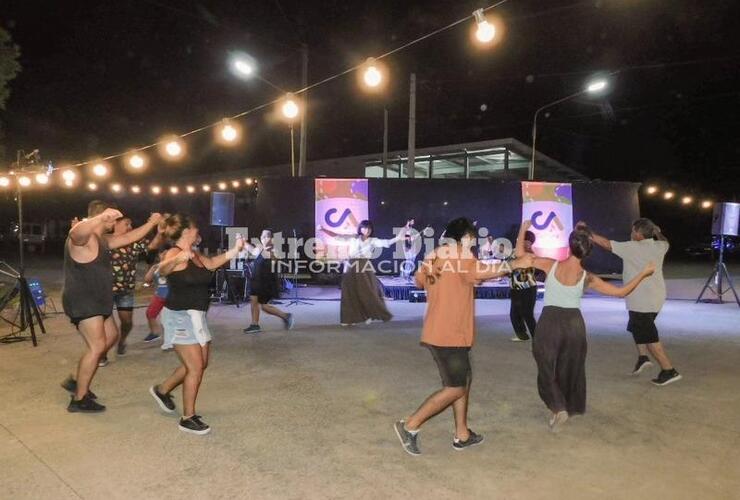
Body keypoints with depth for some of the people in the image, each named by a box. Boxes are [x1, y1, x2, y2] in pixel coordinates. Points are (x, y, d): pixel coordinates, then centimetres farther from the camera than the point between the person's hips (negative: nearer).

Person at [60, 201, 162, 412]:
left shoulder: (103, 239, 14)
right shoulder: (83, 236, -18)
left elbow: (129, 238, 22)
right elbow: (75, 232, -43)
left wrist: (152, 223, 22)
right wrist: (102, 217, -60)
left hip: (97, 301, 11)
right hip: (82, 302, -11)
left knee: (111, 336, 20)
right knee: (97, 346, -9)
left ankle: (76, 380, 28)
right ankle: (79, 399, 2)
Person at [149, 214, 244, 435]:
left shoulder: (195, 255, 8)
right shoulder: (174, 253, -17)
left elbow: (211, 263, 23)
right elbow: (163, 269, -37)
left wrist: (235, 250, 15)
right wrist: (176, 259, -60)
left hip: (196, 316, 9)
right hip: (180, 317, -9)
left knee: (200, 364, 17)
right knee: (195, 367, -7)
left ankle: (162, 390, 37)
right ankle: (188, 418, 6)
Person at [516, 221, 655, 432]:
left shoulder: (551, 265, -11)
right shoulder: (587, 278, -6)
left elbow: (520, 254, -8)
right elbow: (621, 292, -2)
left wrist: (523, 230, 4)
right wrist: (643, 273, 9)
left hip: (550, 321, -2)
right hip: (574, 322, 2)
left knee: (546, 367, 12)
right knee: (571, 367, 22)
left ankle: (558, 408, -2)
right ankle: (571, 406, 35)